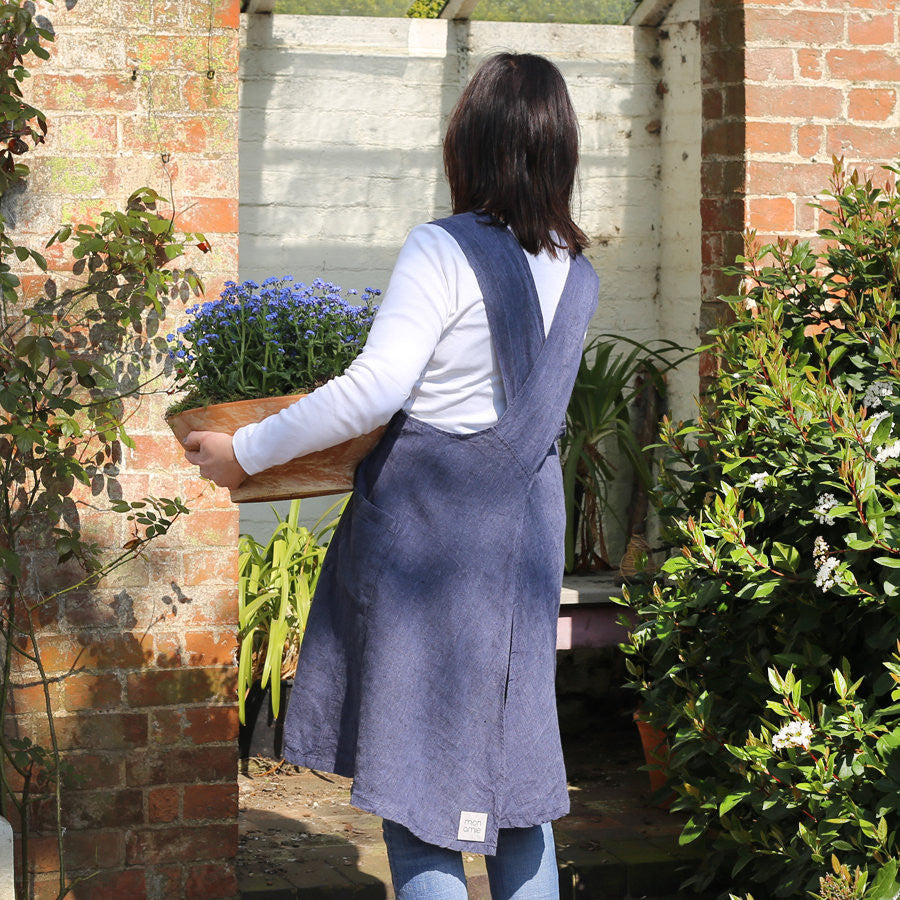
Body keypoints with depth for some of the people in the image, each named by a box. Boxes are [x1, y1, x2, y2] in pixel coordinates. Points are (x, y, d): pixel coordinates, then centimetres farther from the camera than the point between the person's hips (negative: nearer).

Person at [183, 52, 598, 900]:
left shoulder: (446, 251, -15)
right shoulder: (576, 274, 7)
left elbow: (376, 390, -21)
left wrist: (245, 451, -12)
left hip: (428, 517, -7)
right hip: (524, 523, 7)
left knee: (417, 771, 0)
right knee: (515, 762, 14)